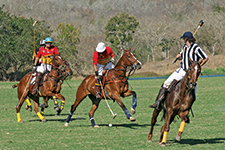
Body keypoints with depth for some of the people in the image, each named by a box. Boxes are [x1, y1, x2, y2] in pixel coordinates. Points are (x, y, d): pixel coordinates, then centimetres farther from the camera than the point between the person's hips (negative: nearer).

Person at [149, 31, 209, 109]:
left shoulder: (196, 48, -13)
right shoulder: (185, 47, 8)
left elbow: (206, 58, -10)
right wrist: (179, 57, 0)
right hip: (182, 70, 6)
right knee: (166, 83, -6)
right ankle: (157, 102, -6)